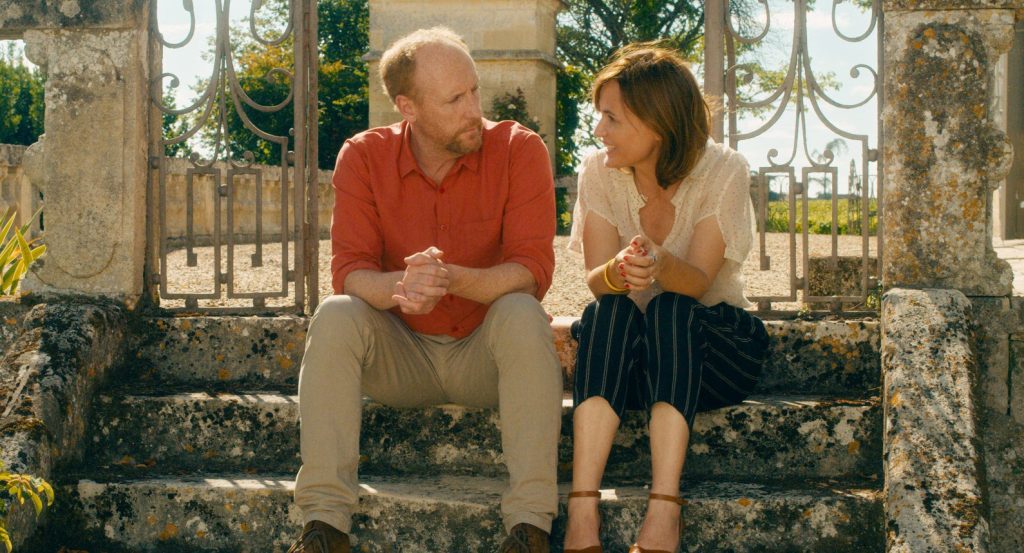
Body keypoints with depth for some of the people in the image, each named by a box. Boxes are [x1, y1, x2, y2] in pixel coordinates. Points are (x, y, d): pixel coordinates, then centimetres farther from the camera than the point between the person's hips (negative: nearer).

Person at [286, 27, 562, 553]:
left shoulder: (519, 149, -11)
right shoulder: (364, 157, -6)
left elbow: (533, 271, -18)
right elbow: (348, 272, -13)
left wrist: (452, 279, -38)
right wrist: (398, 288, -37)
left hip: (487, 352, -1)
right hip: (402, 356, 2)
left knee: (522, 314, -32)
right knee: (335, 316, -25)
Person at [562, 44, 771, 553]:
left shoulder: (722, 171, -12)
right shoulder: (599, 171, -6)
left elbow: (697, 281, -20)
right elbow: (595, 281, -13)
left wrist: (660, 266, -44)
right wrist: (618, 273, -38)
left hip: (713, 342, -1)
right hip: (625, 355, 2)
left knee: (668, 309, -34)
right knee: (610, 311, -32)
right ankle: (583, 509, -46)